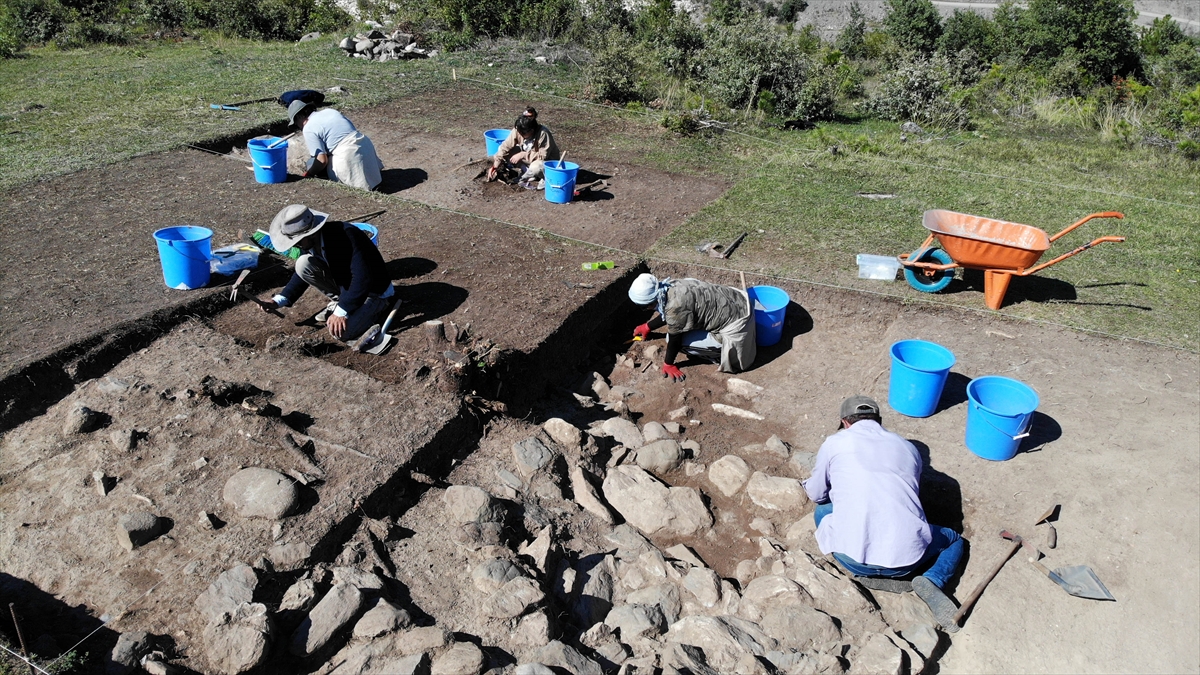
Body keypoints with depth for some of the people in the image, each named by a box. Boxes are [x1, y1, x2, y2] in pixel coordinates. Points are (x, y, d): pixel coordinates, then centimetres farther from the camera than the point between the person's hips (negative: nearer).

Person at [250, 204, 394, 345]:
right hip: (345, 283, 7)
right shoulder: (311, 240, -9)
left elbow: (362, 280, -35)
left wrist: (341, 312, -35)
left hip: (372, 290, -7)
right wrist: (278, 301, -6)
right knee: (303, 264, -13)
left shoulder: (347, 236, -33)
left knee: (341, 331, -27)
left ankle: (378, 305, 1)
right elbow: (303, 272, 5)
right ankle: (338, 301, 6)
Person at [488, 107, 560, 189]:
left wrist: (522, 155, -32)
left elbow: (543, 155, -31)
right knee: (506, 152, -10)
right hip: (527, 160, 6)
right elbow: (505, 146, -15)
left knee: (536, 167, -40)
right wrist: (495, 166, -21)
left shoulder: (543, 134, -32)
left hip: (547, 162, -6)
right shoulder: (517, 130, -18)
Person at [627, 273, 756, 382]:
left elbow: (674, 339, -14)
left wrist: (668, 364, 2)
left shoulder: (675, 307, -28)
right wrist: (647, 326, 33)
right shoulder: (672, 287, -1)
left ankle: (723, 355, 6)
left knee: (679, 339, -7)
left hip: (735, 327, -9)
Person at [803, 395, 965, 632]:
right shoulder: (908, 447, 16)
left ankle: (871, 574, 7)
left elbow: (817, 494, 19)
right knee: (954, 539, 32)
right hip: (907, 556, 2)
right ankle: (932, 581, 0)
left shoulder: (834, 443, 8)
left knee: (823, 511, 29)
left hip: (852, 557, -2)